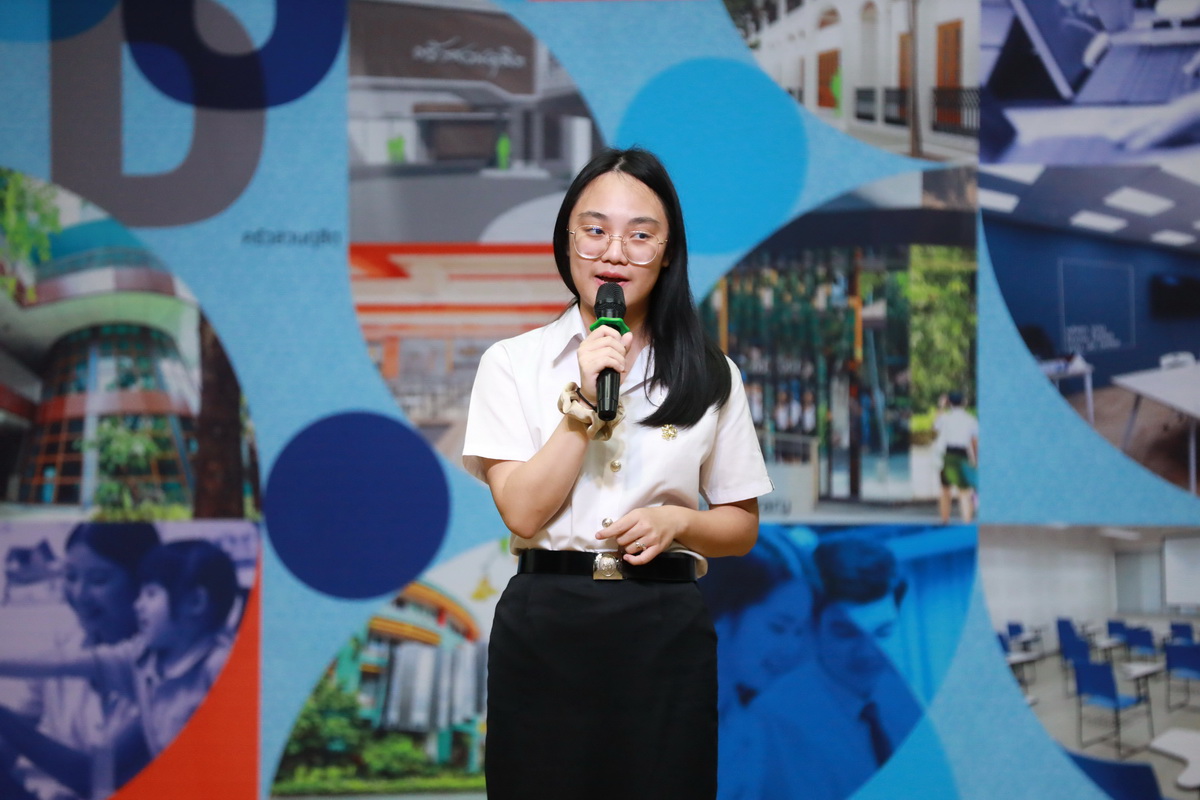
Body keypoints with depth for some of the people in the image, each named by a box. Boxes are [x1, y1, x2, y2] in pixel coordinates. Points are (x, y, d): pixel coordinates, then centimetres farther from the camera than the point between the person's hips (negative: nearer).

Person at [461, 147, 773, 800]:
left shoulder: (710, 375, 8)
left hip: (664, 630, 1)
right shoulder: (512, 363, 4)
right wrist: (585, 400, -13)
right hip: (545, 628, -1)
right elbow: (523, 512, -6)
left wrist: (676, 521, -9)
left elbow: (742, 526, 12)